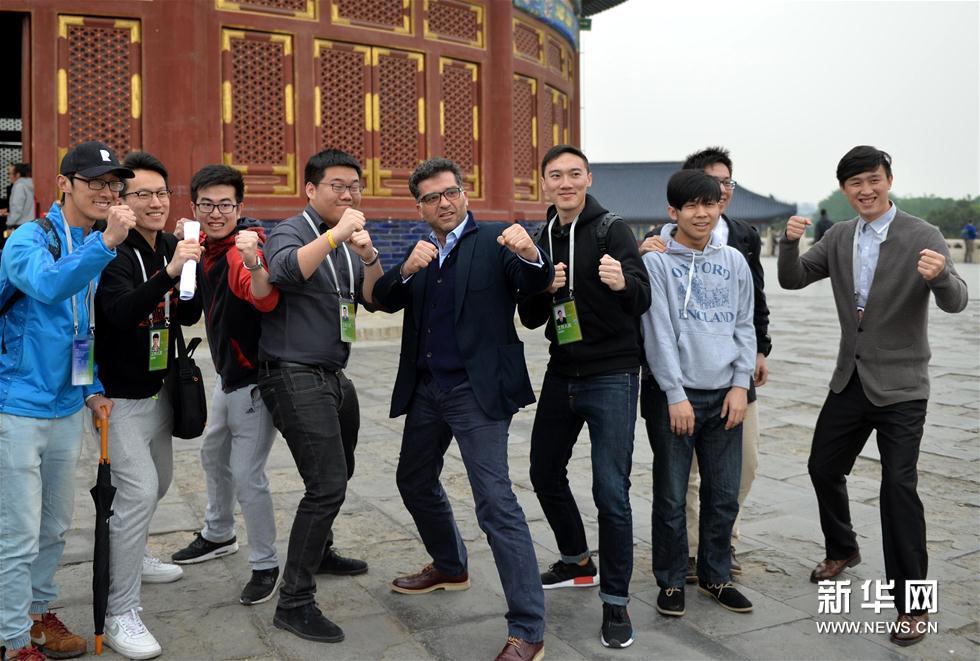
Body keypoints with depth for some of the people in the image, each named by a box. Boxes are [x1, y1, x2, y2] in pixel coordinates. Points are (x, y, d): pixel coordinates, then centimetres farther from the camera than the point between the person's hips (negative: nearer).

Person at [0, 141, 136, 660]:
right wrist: (105, 242, -44)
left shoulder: (97, 249, 9)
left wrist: (92, 388, 9)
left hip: (68, 408, 7)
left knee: (55, 525, 19)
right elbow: (48, 285, -35)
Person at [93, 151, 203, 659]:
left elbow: (187, 316, 4)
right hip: (120, 394, -8)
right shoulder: (114, 252, -18)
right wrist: (169, 272, -44)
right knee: (138, 489, -13)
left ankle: (131, 557, 47)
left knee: (158, 481, 22)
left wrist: (194, 273, -13)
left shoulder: (170, 246, 4)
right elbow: (118, 313, -33)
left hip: (159, 388, 8)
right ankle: (119, 615, -2)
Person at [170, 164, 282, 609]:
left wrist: (253, 263, -63)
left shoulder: (246, 245, -25)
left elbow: (266, 301, -44)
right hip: (227, 374, 10)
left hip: (253, 380, -10)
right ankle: (218, 536, 46)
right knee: (214, 455, 25)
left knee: (247, 476, -7)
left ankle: (265, 566, 11)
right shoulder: (207, 247, 3)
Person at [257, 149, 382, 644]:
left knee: (337, 474, 22)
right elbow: (285, 270, -31)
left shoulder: (348, 243, 14)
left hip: (333, 375, 9)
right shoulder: (290, 232, -8)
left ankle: (319, 552, 44)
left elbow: (373, 301, 4)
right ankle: (294, 601, -6)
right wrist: (336, 234, -30)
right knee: (326, 485, -15)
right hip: (295, 376, -9)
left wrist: (368, 256, -12)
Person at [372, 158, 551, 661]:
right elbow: (384, 300, 2)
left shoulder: (494, 241, -3)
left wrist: (530, 254, -40)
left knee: (496, 502, -13)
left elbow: (536, 283, -18)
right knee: (414, 482, 21)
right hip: (426, 389, 8)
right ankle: (450, 568, 46)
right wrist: (407, 268, -18)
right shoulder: (420, 254, 14)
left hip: (477, 390, -7)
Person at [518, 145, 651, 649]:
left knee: (610, 490, -7)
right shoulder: (544, 240, 8)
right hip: (561, 375, 7)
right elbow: (530, 319, 7)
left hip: (611, 377, -6)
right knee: (545, 473, 17)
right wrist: (543, 288, -13)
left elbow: (643, 300, -19)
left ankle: (615, 601, 10)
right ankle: (578, 563, 39)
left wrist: (622, 283, -42)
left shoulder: (612, 230, -9)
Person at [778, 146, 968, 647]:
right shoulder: (838, 237, 4)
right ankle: (842, 550, 41)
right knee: (823, 467, 14)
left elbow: (956, 302, -21)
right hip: (850, 379, 6)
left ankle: (912, 604, 4)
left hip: (899, 385, -5)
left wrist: (941, 274, -44)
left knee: (898, 485, -9)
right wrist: (791, 241, -16)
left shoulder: (923, 237, -12)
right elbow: (792, 279, 3)